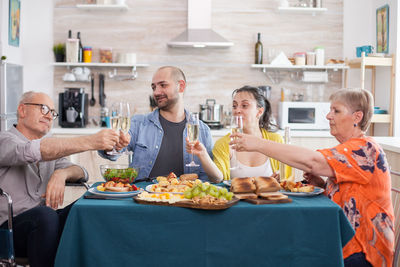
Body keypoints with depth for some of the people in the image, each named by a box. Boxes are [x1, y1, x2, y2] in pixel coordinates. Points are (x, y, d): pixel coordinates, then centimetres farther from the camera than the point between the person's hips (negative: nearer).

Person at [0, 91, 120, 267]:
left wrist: (62, 174, -15)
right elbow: (33, 151, -25)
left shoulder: (49, 147, 21)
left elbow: (81, 172, 11)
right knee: (45, 214, -35)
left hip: (44, 220, 6)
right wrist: (90, 142, -32)